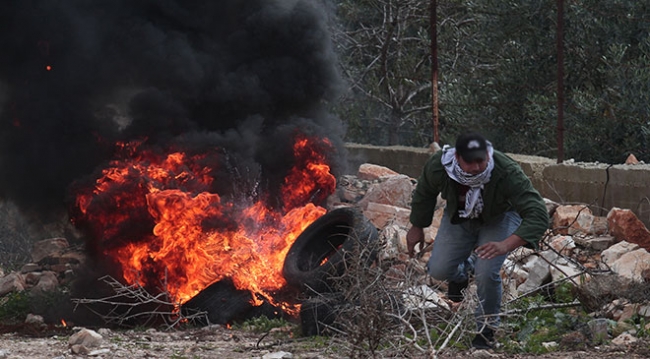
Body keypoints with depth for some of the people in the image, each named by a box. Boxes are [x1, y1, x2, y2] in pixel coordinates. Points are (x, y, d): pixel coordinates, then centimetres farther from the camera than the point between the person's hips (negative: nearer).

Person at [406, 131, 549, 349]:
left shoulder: (507, 173, -41)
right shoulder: (437, 166, -32)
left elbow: (538, 216, -43)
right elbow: (424, 193, -6)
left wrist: (506, 245, -57)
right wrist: (417, 227, 7)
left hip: (499, 218, -3)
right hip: (459, 217, 3)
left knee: (487, 272, -23)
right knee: (438, 270, -7)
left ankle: (486, 330, 4)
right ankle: (462, 272, 33)